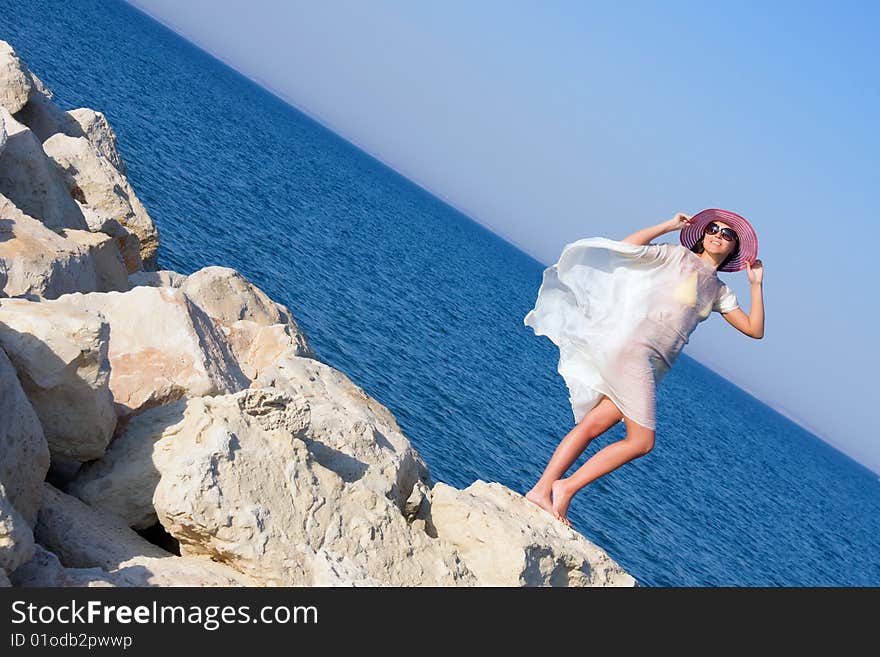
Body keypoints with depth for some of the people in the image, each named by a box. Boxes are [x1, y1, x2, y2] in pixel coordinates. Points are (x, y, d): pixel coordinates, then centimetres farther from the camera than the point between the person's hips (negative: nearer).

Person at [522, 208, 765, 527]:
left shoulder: (718, 291, 22)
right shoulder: (677, 256, 4)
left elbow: (754, 329, 18)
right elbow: (627, 246, -8)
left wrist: (756, 284, 13)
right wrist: (670, 225, -2)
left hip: (648, 365, 6)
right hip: (632, 346, -6)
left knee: (592, 426, -1)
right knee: (642, 441, -11)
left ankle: (541, 490, -2)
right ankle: (567, 486, -6)